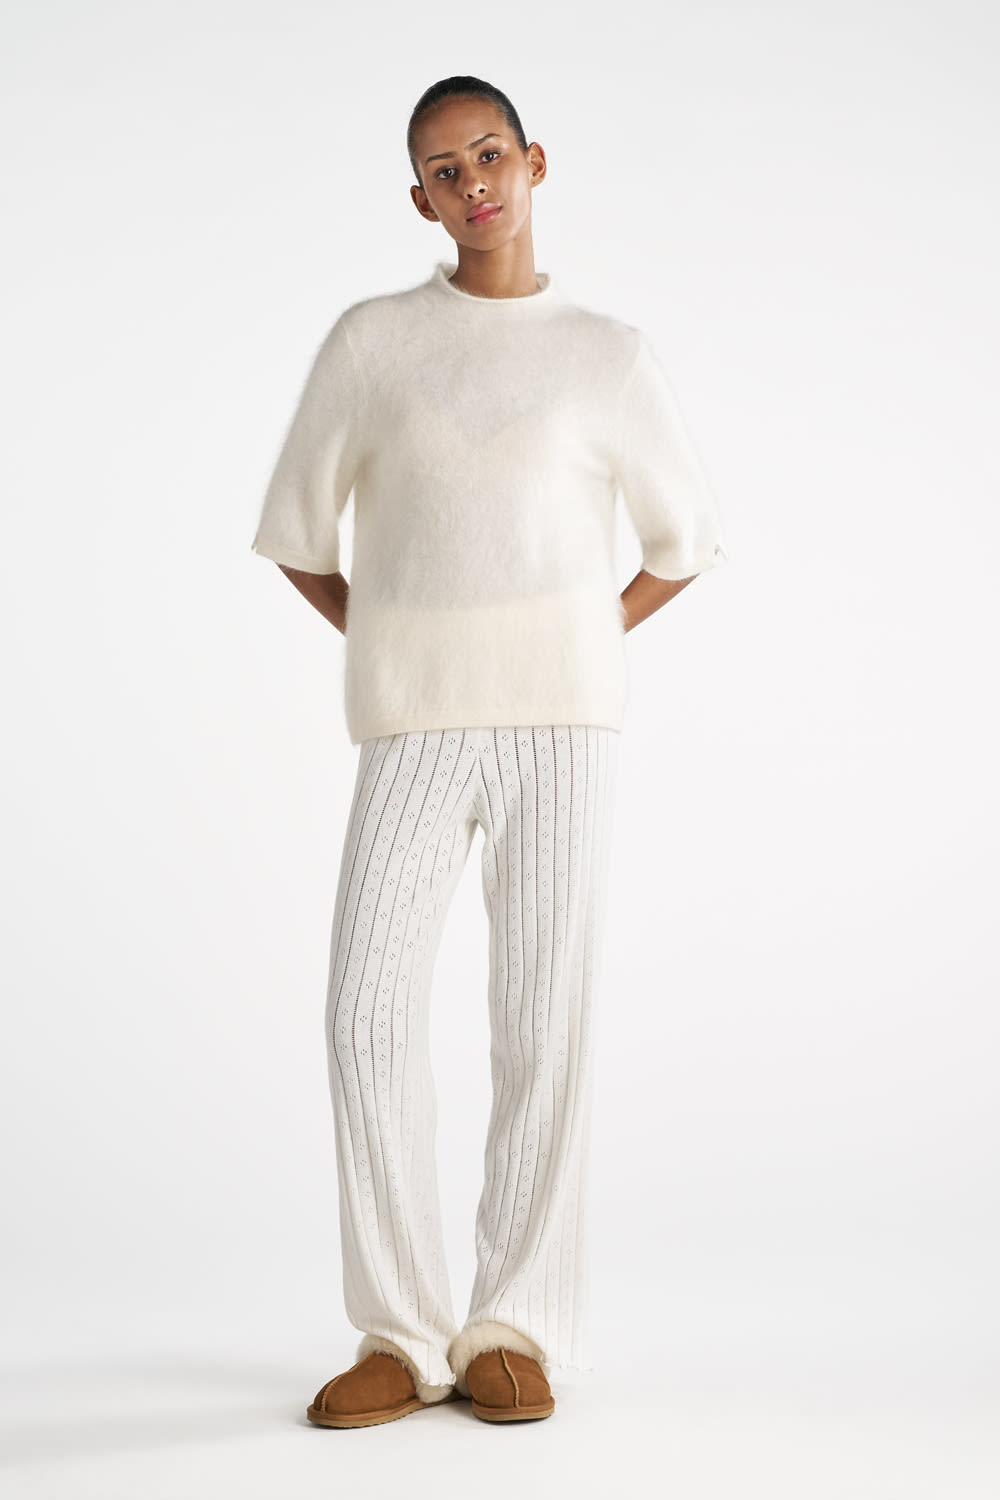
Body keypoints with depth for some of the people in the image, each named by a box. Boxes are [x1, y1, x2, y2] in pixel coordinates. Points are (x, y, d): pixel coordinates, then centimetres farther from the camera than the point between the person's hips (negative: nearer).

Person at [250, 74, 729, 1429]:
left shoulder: (609, 355, 9)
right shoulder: (371, 340, 9)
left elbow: (684, 538, 18)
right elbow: (296, 530, 15)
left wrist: (582, 654, 10)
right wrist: (382, 654, 8)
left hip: (561, 719, 0)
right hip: (412, 731, 0)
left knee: (545, 1019, -2)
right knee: (370, 1012, -10)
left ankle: (514, 1330, 9)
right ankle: (403, 1335, 1)